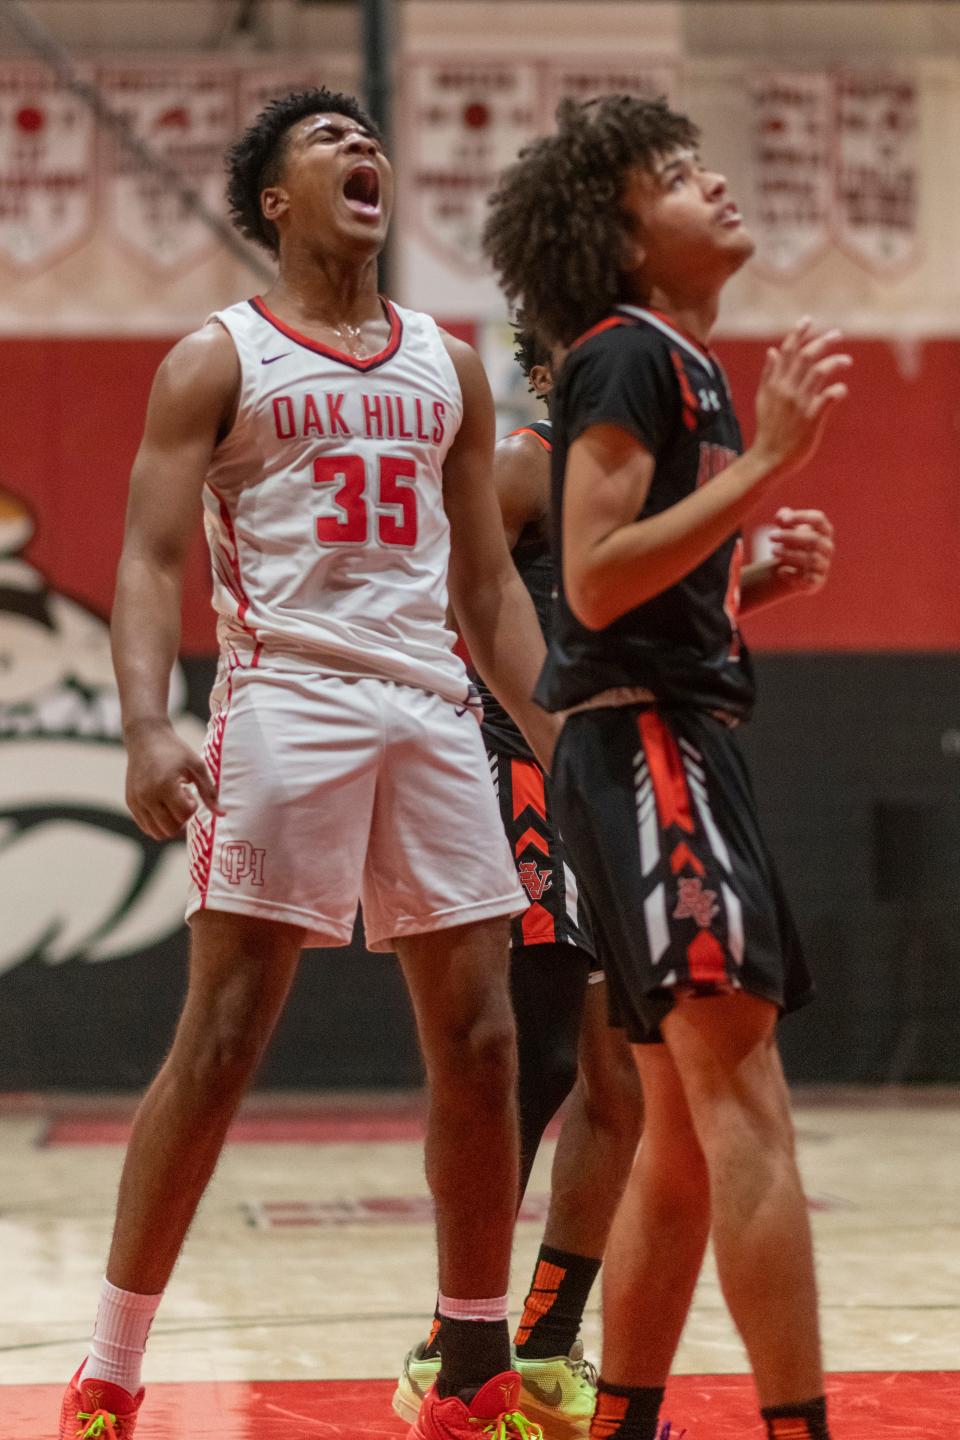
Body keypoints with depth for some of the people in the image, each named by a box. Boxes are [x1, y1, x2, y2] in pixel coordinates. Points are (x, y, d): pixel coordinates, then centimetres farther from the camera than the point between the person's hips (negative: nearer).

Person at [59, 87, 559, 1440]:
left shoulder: (449, 366, 19)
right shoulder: (218, 359, 5)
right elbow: (151, 562, -4)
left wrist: (561, 746, 11)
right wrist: (148, 725, -20)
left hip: (432, 709, 5)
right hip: (285, 705, -5)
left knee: (479, 1041, 3)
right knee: (221, 1039, -8)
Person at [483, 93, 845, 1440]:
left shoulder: (689, 366, 21)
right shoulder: (627, 355, -8)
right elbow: (594, 582, -19)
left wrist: (760, 578, 11)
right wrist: (767, 459, -20)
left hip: (680, 745, 11)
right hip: (645, 742, -11)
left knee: (686, 1126, 12)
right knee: (741, 1089, -18)